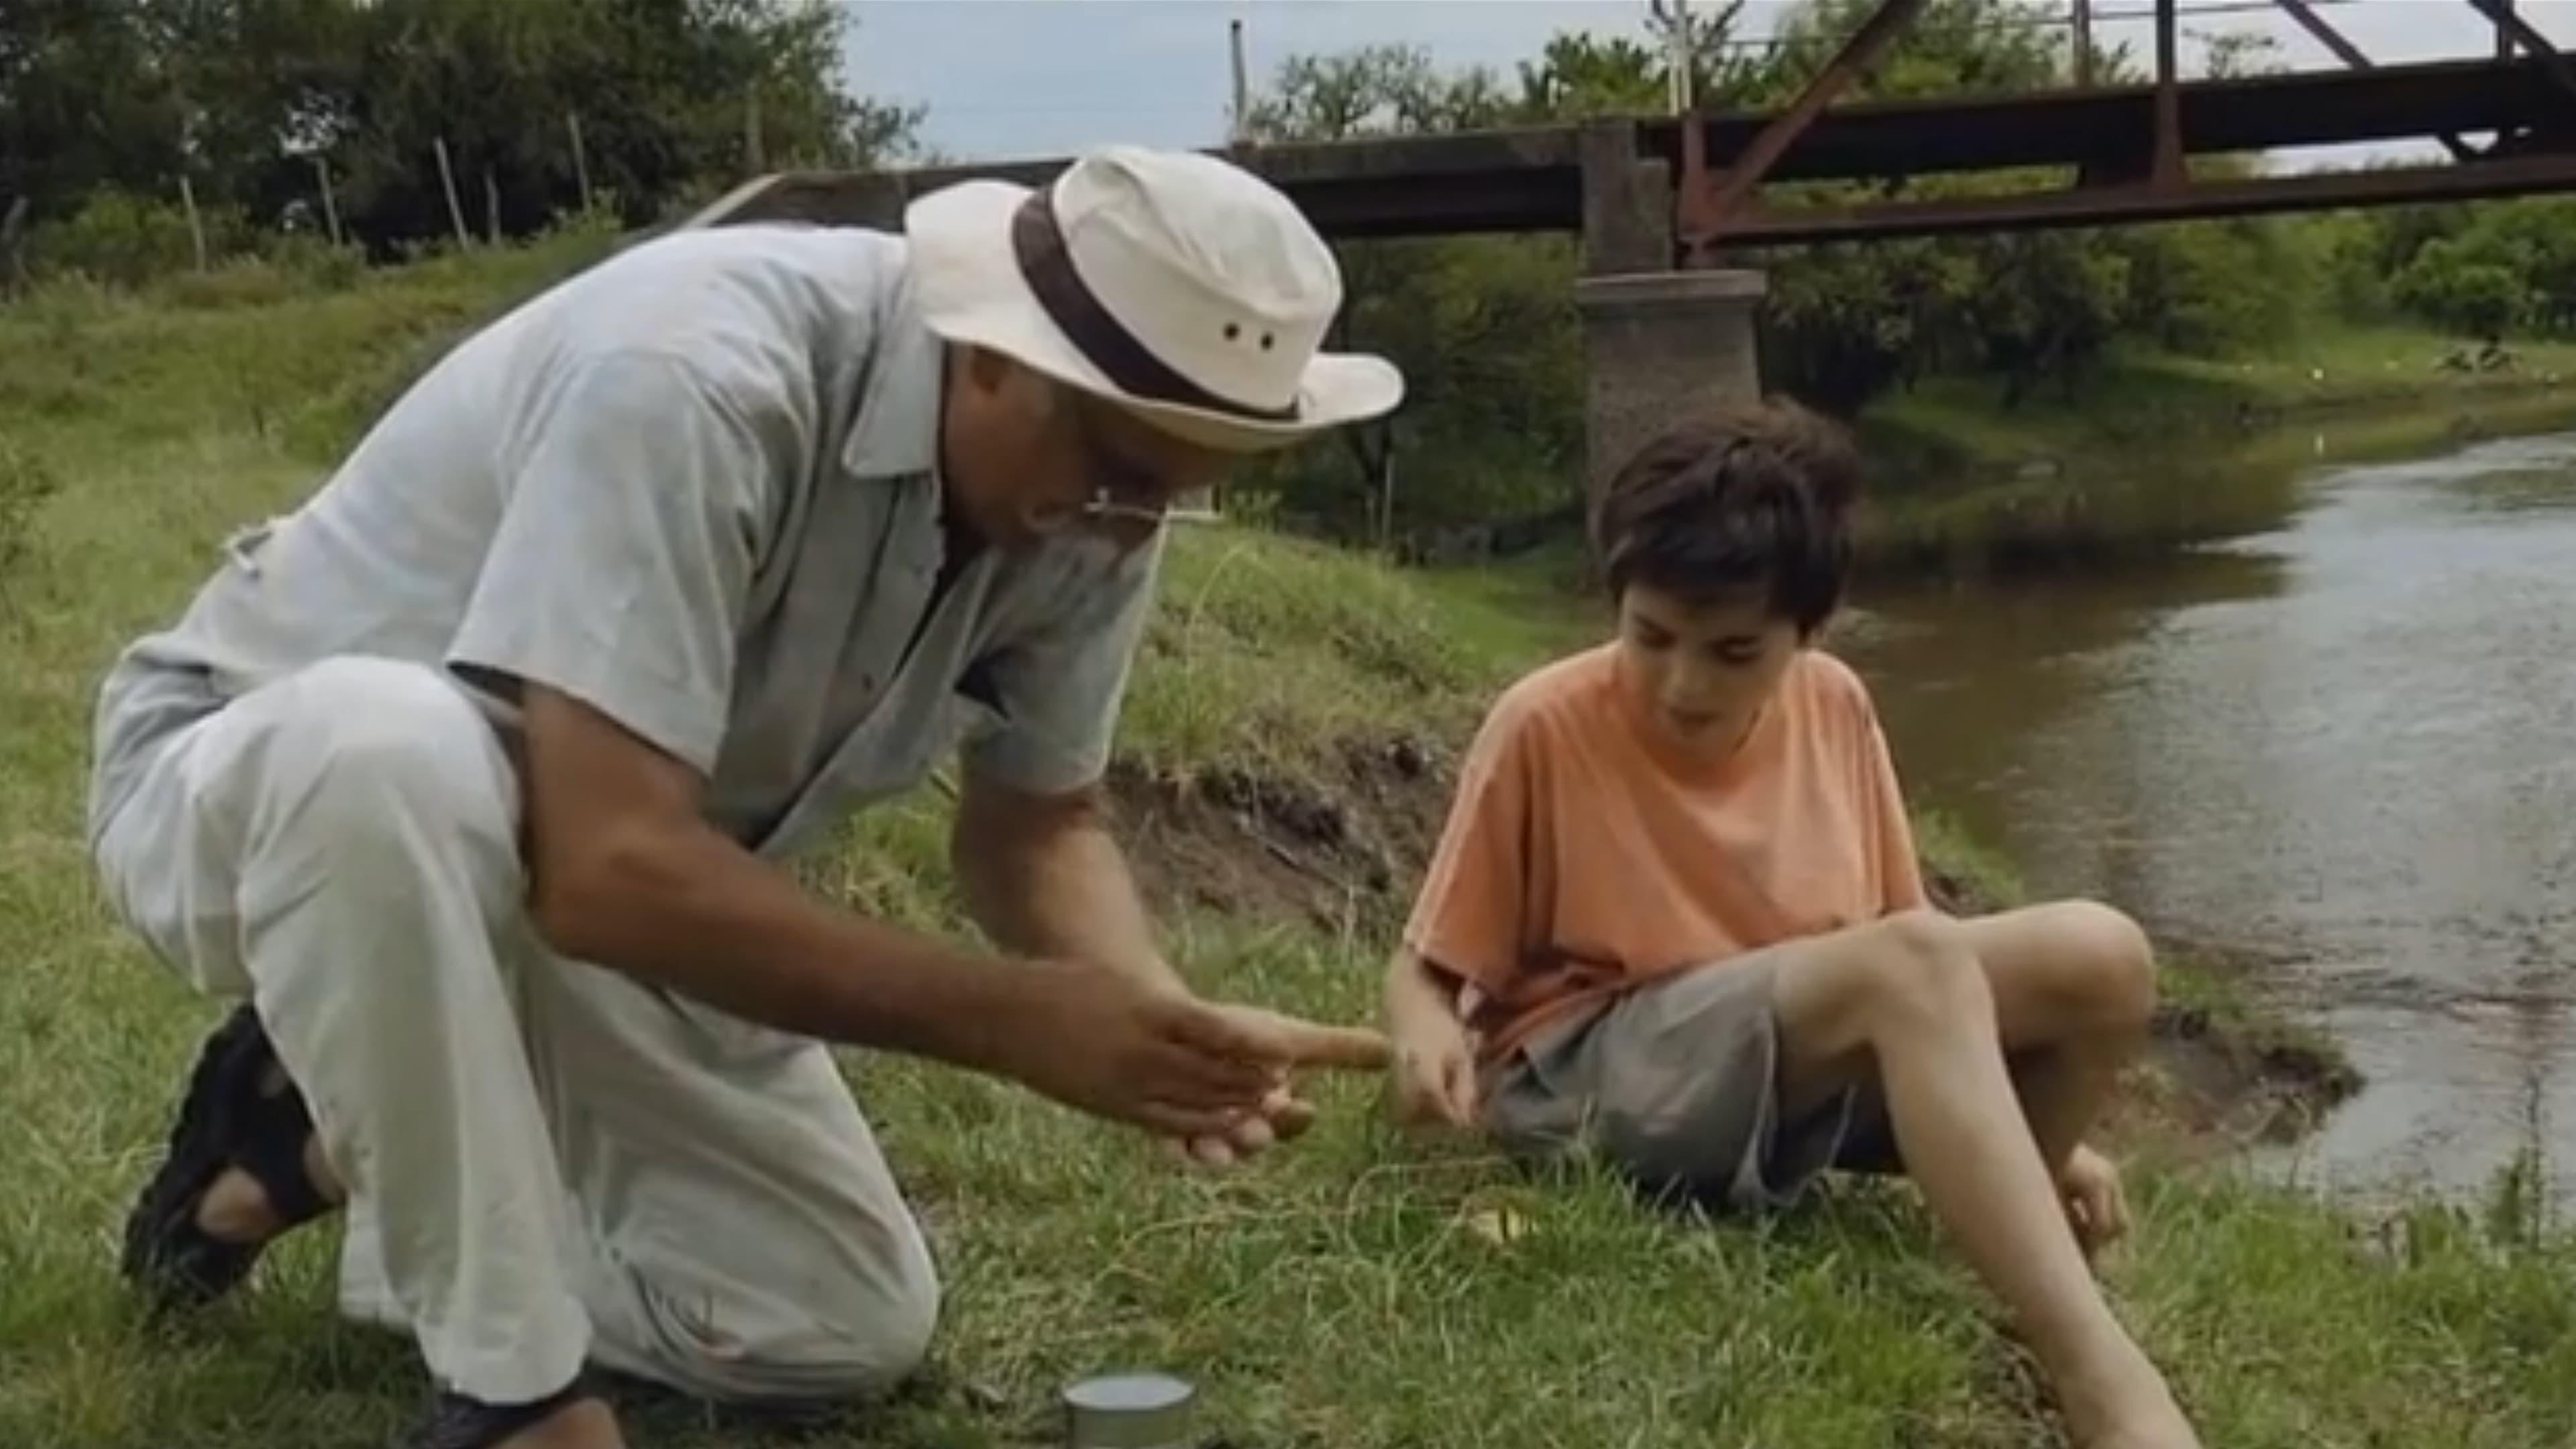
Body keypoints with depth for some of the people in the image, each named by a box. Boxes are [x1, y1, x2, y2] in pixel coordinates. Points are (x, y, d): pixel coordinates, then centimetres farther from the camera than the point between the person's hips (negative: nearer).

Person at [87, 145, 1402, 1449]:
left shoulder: (1091, 497, -13)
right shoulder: (700, 376, -36)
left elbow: (1035, 821, -4)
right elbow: (612, 866, -42)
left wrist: (1162, 1017, -24)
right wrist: (1013, 1021, -40)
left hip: (568, 895, 7)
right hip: (248, 788, -6)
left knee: (850, 1324, 0)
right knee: (391, 749, -43)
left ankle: (334, 1142, 15)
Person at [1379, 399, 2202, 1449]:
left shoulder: (1834, 706, 4)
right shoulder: (1545, 727, -10)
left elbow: (1894, 944, 13)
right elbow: (1425, 971, -5)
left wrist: (2033, 1134, 4)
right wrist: (1428, 1042, -28)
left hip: (1814, 1072, 6)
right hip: (1584, 1077, -5)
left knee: (2100, 958, -16)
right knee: (1914, 962, -34)